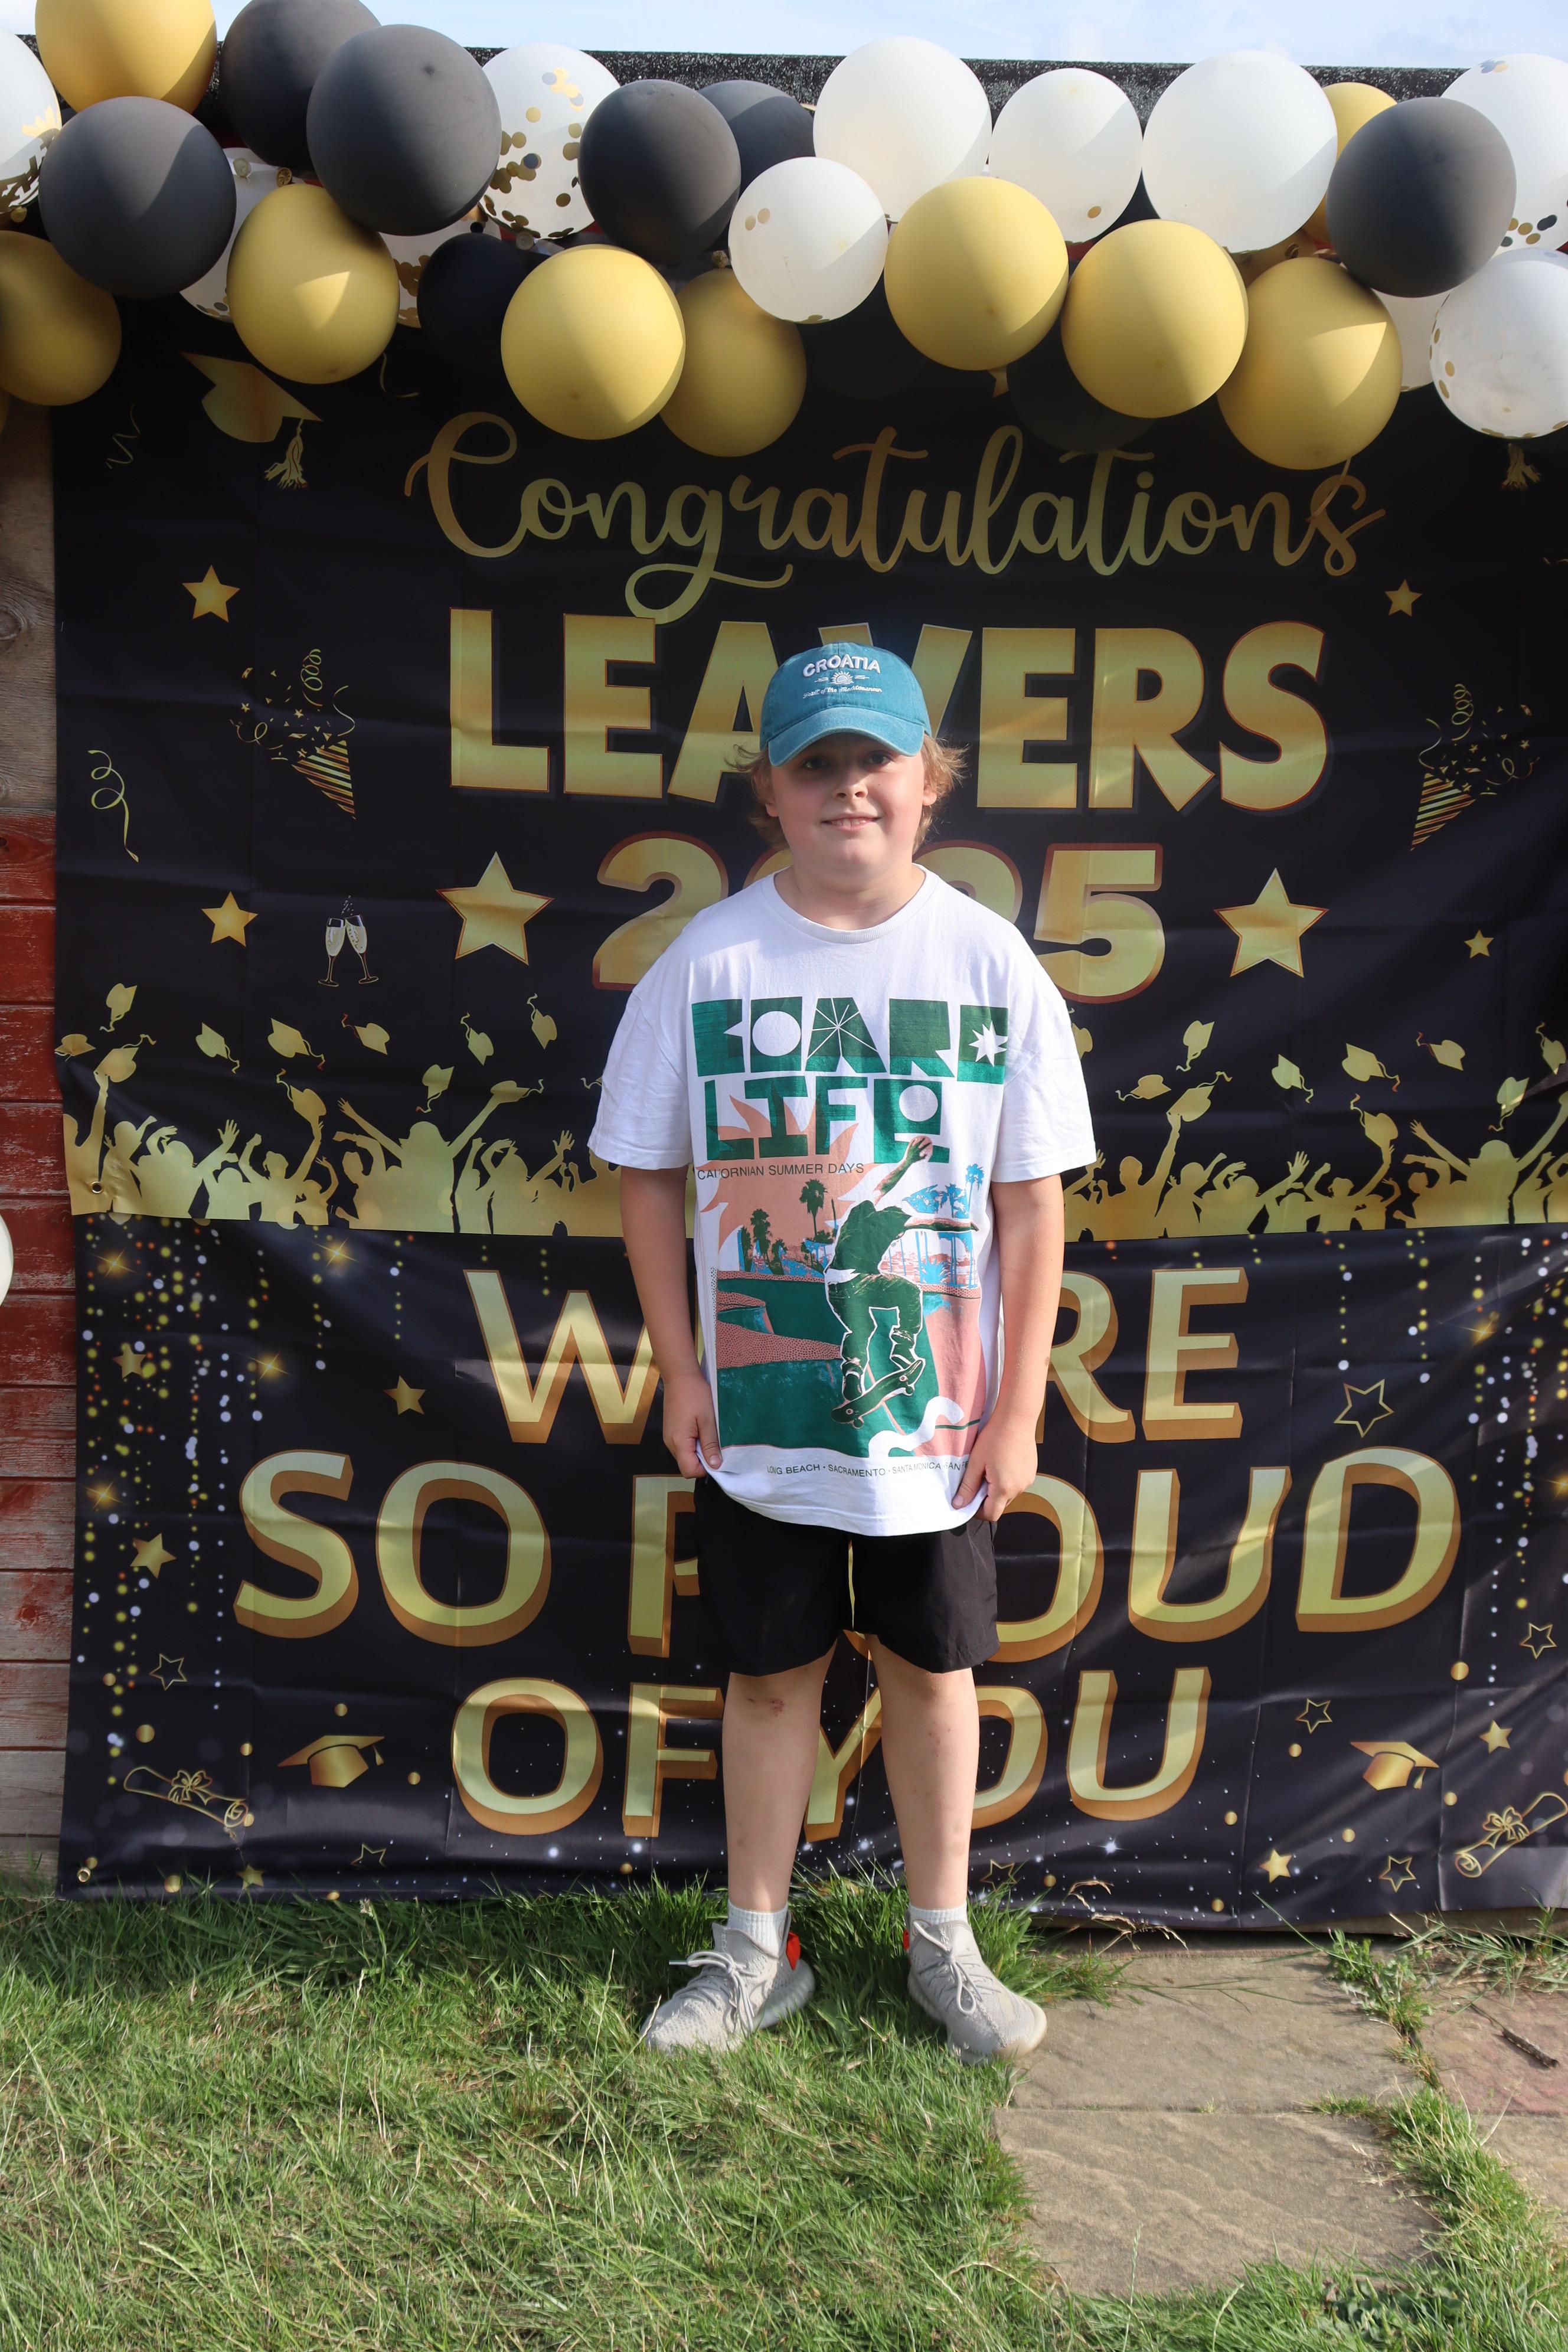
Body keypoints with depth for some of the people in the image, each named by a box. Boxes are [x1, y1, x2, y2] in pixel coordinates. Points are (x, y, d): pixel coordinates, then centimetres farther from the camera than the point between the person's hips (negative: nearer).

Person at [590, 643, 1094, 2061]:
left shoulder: (993, 965, -4)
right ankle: (758, 1952, 31)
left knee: (931, 1669, 14)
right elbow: (650, 1176, 2)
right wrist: (680, 1373, -1)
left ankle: (942, 1945, 34)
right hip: (758, 1409, 0)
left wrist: (1017, 1407, -4)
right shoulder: (707, 962, -4)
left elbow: (1030, 1203, -3)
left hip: (937, 1411, 0)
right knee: (770, 1674, 13)